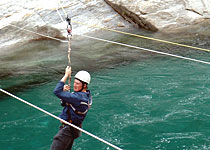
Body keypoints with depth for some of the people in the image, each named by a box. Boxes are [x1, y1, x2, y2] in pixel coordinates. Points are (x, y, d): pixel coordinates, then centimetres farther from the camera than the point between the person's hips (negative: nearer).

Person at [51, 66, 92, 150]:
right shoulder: (86, 95, 7)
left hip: (68, 129, -10)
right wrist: (65, 92, -7)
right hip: (72, 129, 11)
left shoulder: (79, 97, -27)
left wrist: (66, 75, -21)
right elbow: (64, 104, 13)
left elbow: (57, 92, -29)